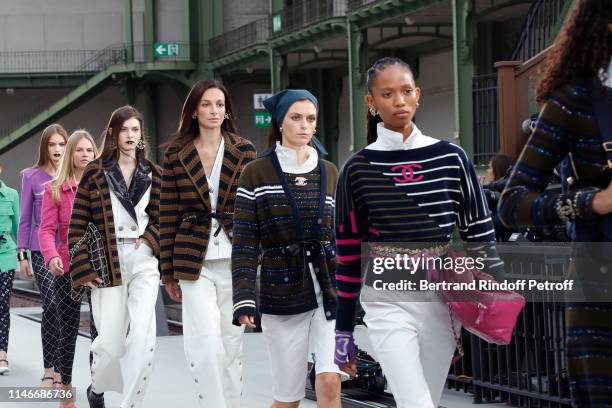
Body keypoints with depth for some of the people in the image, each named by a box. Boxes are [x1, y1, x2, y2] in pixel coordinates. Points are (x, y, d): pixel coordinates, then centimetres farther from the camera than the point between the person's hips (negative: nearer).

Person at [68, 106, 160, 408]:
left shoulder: (152, 174, 10)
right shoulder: (95, 172, 2)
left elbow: (161, 219, 18)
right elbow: (76, 224, 0)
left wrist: (150, 239, -3)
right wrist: (83, 269, -6)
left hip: (143, 261, 2)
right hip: (107, 263, -2)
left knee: (143, 337, -12)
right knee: (111, 342, 0)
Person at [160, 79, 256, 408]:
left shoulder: (244, 152, 4)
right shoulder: (176, 155, 3)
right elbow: (168, 216, 5)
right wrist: (169, 272, 4)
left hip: (236, 260, 1)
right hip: (194, 262, -1)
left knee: (232, 344, 6)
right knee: (205, 345, -12)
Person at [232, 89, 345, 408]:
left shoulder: (329, 173, 11)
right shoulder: (256, 174, 1)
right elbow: (245, 244, -3)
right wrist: (244, 299, -12)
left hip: (328, 290, 2)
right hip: (282, 296, -2)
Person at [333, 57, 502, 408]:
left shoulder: (451, 158, 3)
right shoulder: (358, 169, 0)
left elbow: (480, 233, 8)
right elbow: (348, 253, 4)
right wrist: (344, 330, 5)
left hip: (443, 299, 2)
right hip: (388, 302, -2)